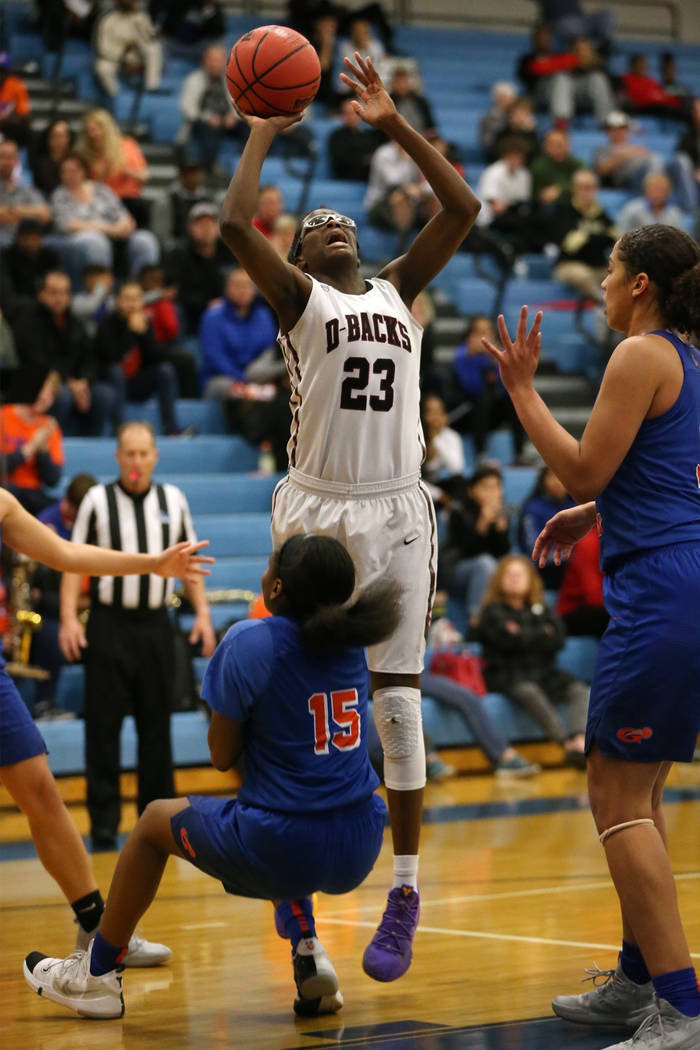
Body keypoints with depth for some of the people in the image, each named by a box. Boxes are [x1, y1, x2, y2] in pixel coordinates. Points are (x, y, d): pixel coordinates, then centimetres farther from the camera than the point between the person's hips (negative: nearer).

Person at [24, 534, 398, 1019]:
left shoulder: (249, 642, -13)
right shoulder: (350, 641, 3)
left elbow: (222, 756, -5)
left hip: (281, 851, -5)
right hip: (360, 851, 5)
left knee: (156, 820, 23)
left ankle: (97, 975, 37)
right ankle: (308, 953, 22)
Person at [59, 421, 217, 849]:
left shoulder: (173, 500, 7)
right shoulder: (97, 500, -1)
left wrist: (203, 613, 5)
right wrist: (69, 617, -11)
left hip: (156, 624, 2)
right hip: (109, 624, -2)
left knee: (157, 725, 8)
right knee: (103, 725, -3)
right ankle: (104, 822, 4)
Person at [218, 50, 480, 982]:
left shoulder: (399, 290, 16)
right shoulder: (298, 297, 6)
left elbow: (464, 210, 8)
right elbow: (234, 224, -10)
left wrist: (393, 125, 5)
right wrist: (264, 134, 0)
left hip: (396, 513, 2)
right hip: (317, 512, -2)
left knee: (397, 697, 0)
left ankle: (404, 895, 3)